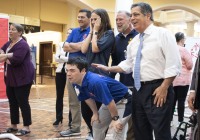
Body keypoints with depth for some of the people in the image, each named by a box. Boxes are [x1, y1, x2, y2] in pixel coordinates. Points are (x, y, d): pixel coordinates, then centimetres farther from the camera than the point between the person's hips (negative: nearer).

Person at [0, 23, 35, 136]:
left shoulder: (22, 45, -16)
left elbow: (15, 60, -28)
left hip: (22, 78, -9)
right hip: (11, 79, 9)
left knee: (22, 102, -4)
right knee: (12, 102, 13)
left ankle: (26, 127, 5)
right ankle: (14, 125, 24)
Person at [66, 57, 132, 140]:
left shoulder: (95, 82, -39)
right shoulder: (77, 82, -11)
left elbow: (109, 101, -31)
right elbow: (88, 98, 8)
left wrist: (115, 119, -19)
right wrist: (95, 113, 13)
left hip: (123, 101, -9)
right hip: (108, 102, 9)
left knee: (118, 130, -17)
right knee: (97, 125, 17)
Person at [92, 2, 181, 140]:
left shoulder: (163, 34, -8)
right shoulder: (134, 41, 14)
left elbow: (174, 64, -14)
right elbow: (128, 65, 20)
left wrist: (164, 88, -19)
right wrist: (108, 68, 10)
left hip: (157, 89, -7)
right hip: (138, 90, 7)